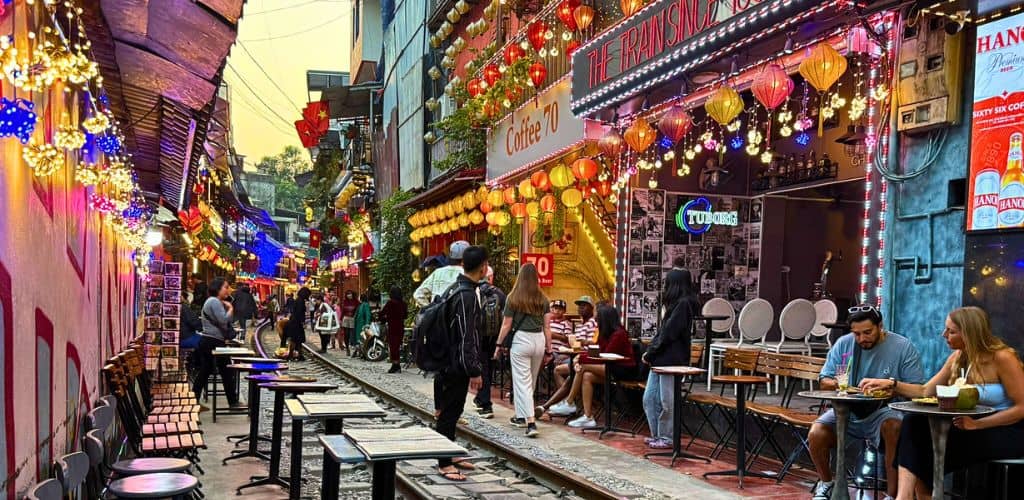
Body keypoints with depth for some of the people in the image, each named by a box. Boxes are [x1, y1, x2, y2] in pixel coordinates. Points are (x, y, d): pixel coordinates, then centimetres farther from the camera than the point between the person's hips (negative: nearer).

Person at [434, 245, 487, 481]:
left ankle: (451, 455, 28)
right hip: (457, 365, -10)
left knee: (451, 412, 17)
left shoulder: (458, 288, 11)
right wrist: (474, 371, -19)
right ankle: (444, 464, 5)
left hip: (451, 363, 10)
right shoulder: (467, 295, -20)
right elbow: (466, 337, -22)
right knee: (449, 413, -2)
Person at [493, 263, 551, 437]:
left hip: (521, 339, -4)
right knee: (531, 381, 18)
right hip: (539, 340, 4)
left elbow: (506, 325, -3)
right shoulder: (543, 299, 4)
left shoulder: (513, 298, -4)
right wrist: (549, 350, 11)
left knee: (522, 381, -1)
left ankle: (531, 422, -11)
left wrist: (499, 345, 7)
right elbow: (546, 327, 5)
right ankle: (521, 416, 32)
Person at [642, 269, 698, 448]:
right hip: (660, 359, 10)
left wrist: (651, 352, -10)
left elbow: (669, 333, -17)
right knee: (649, 399, 11)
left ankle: (666, 437, 10)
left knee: (667, 402, 0)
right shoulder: (676, 303, 17)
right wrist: (651, 351, 5)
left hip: (671, 360, -9)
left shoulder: (684, 303, -12)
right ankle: (657, 435, 20)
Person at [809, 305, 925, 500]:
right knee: (816, 434, -20)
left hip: (883, 411, -3)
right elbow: (824, 381, 7)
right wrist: (835, 383, -17)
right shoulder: (843, 344, 5)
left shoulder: (903, 347, -4)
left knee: (894, 427, -37)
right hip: (847, 410, 3)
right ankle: (826, 483, 11)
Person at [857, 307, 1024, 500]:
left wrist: (976, 424, -22)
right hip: (974, 426, 7)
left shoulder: (1002, 358, -15)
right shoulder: (957, 358, 5)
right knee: (915, 423, -17)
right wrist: (891, 384, -6)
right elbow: (926, 391, 8)